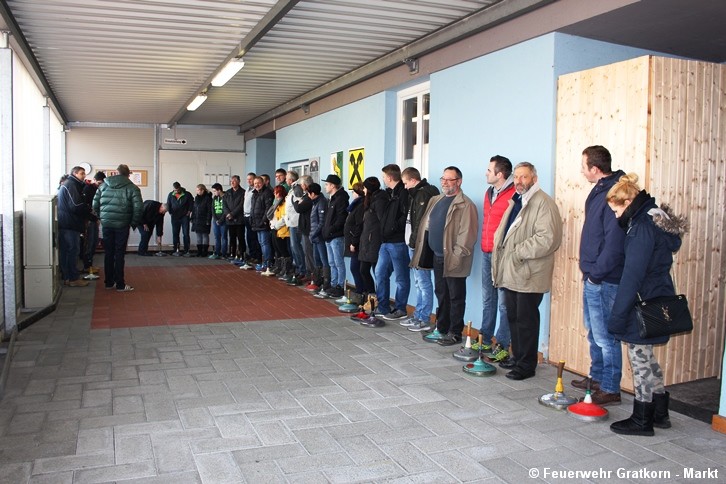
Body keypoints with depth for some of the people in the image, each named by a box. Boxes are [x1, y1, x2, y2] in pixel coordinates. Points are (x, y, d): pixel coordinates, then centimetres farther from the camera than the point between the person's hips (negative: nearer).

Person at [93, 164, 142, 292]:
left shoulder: (104, 185, 9)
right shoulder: (132, 188, -4)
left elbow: (95, 204, 9)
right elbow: (138, 207, -11)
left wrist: (100, 217, 17)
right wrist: (134, 222, 1)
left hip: (106, 224, 4)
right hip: (122, 225, -4)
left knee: (108, 253, 12)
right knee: (119, 254, 0)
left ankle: (108, 282, 18)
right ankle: (120, 285, 2)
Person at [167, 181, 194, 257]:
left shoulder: (187, 195, -5)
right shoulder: (171, 195, 5)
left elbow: (192, 203, 4)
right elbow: (168, 204, 16)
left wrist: (189, 211, -2)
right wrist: (170, 212, 7)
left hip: (184, 217, -3)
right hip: (175, 217, 3)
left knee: (186, 234, -5)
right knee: (175, 234, 4)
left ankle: (186, 251, -3)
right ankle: (176, 250, 10)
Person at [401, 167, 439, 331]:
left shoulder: (424, 194, -14)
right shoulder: (418, 194, 17)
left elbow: (421, 222, -21)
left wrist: (414, 242, -18)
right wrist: (412, 243, 11)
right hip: (415, 245, 10)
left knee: (423, 282, -3)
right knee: (419, 282, 15)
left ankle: (424, 319, 3)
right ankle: (418, 316, 24)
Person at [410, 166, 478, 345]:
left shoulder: (465, 205, -11)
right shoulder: (435, 201, 14)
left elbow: (467, 234, -17)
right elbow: (427, 227, 19)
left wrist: (456, 256, -20)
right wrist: (422, 253, 13)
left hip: (452, 259, -8)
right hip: (438, 256, 8)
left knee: (456, 297, 3)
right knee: (441, 295, 16)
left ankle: (455, 333, 11)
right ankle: (441, 329, 26)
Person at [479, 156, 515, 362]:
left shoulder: (513, 195, -13)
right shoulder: (489, 193, 15)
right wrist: (484, 245, 17)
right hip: (487, 253, 9)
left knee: (503, 302, -3)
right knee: (487, 299, 15)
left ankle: (502, 346, 5)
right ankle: (485, 340, 24)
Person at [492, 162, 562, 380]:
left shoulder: (543, 202, -12)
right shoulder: (515, 202, 18)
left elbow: (547, 238, -23)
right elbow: (503, 231, 27)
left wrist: (519, 252, -18)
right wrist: (501, 255, 11)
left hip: (528, 274, -9)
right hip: (511, 272, 9)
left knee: (526, 320, -2)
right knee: (513, 317, 16)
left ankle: (526, 365, 9)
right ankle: (517, 357, 30)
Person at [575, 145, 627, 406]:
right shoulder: (600, 191, 12)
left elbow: (615, 242, -24)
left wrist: (597, 273, -17)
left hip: (603, 280, -11)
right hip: (593, 278, 11)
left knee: (605, 336, -1)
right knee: (594, 333, 21)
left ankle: (610, 390, 10)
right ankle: (597, 378, 35)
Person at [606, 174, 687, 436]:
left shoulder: (643, 228, -21)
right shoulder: (656, 220, 10)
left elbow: (632, 277, -23)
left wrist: (617, 316, -19)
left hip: (644, 304, -10)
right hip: (658, 300, 10)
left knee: (639, 358, 3)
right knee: (646, 357, 20)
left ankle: (641, 420, 15)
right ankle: (659, 413, 31)